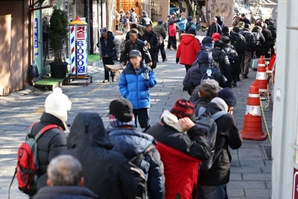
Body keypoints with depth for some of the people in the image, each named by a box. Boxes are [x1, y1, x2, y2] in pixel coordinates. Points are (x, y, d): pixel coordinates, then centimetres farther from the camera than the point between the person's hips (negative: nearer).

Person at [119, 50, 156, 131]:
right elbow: (122, 85, 7)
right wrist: (126, 95, -7)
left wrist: (147, 79, -23)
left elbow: (152, 84, -3)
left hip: (143, 102, -1)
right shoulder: (126, 71, 1)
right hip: (130, 103, 2)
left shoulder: (147, 70, -1)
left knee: (145, 124, -1)